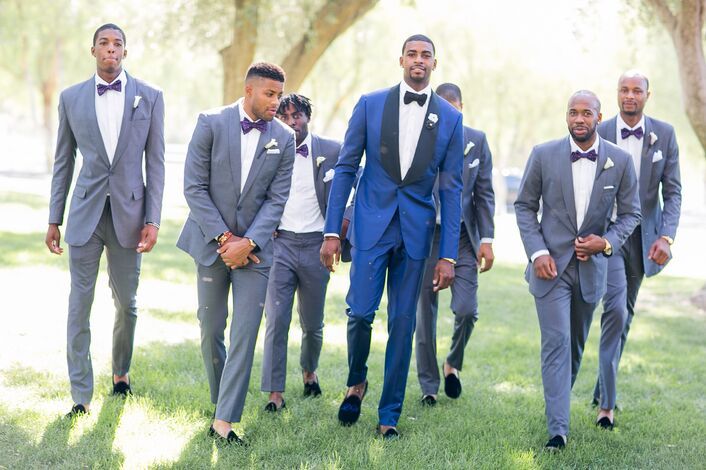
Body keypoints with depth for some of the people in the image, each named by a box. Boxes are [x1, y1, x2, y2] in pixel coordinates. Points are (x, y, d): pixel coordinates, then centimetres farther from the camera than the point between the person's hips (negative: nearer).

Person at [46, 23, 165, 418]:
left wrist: (153, 220, -5)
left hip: (128, 213, 0)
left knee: (127, 303, 10)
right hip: (85, 212, 0)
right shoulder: (71, 98, 5)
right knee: (80, 304, -1)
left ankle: (121, 372, 32)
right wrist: (54, 220, 7)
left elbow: (156, 162, 1)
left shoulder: (149, 97, 2)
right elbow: (63, 162, 9)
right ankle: (81, 395, 4)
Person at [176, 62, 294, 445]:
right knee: (210, 331, 8)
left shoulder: (283, 139, 0)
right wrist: (223, 237, -13)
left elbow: (276, 199, -2)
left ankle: (224, 421, -5)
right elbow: (194, 187, -7)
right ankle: (220, 400, 29)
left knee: (245, 335, -6)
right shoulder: (211, 123, -6)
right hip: (211, 241, -1)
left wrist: (248, 242, -14)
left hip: (253, 249, 1)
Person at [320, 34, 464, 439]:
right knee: (361, 311, -10)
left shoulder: (450, 118, 2)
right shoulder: (370, 105, 1)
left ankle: (390, 415, 15)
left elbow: (451, 189, 3)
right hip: (371, 223, -1)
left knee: (403, 323, 4)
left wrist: (449, 255, -1)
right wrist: (332, 231, -2)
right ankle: (357, 382, 20)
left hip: (416, 230, 1)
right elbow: (346, 168, 3)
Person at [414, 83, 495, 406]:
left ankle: (453, 363, 19)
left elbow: (484, 194, 4)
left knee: (466, 309, -10)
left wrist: (486, 240, -2)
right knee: (425, 315, 5)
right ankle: (429, 386, 18)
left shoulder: (477, 141, 2)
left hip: (463, 236, 1)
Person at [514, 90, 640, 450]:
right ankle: (558, 429, -11)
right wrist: (538, 252, -10)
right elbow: (524, 206, 1)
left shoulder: (620, 160, -3)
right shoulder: (544, 155, -6)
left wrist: (607, 242, -12)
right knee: (556, 343, -10)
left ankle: (558, 403, 36)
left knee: (576, 344, 15)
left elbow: (630, 213, 5)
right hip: (551, 264, -2)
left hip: (591, 267, 2)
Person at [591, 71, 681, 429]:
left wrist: (666, 236, -14)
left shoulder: (664, 134, 0)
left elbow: (672, 191, -1)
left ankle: (603, 388, 29)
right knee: (615, 310, -17)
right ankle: (607, 402, -13)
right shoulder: (599, 134, -5)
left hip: (643, 235, 3)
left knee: (625, 315, 13)